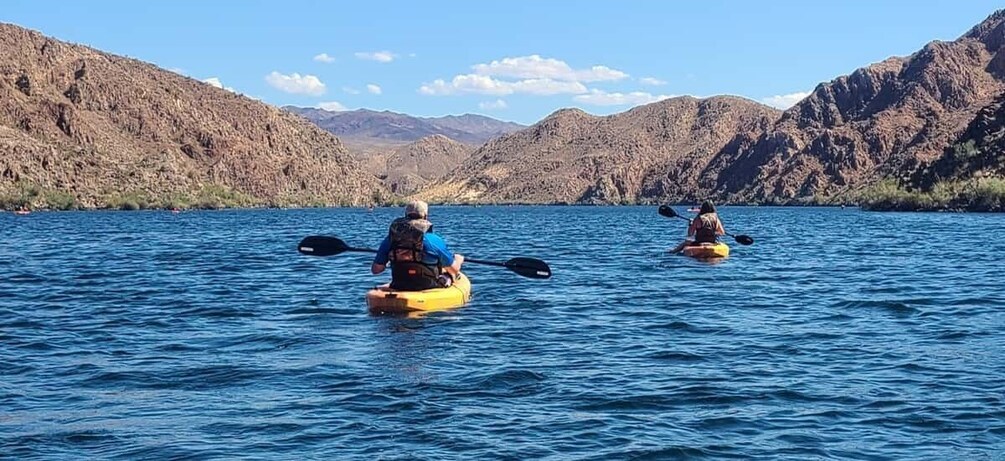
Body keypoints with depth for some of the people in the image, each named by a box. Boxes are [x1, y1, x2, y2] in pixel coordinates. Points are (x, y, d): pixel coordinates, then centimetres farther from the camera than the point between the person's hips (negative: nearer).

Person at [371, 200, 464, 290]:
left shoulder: (390, 239, -3)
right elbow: (454, 269, -5)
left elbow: (375, 269, 1)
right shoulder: (433, 240, -14)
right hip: (428, 287, -4)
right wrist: (458, 260, 20)